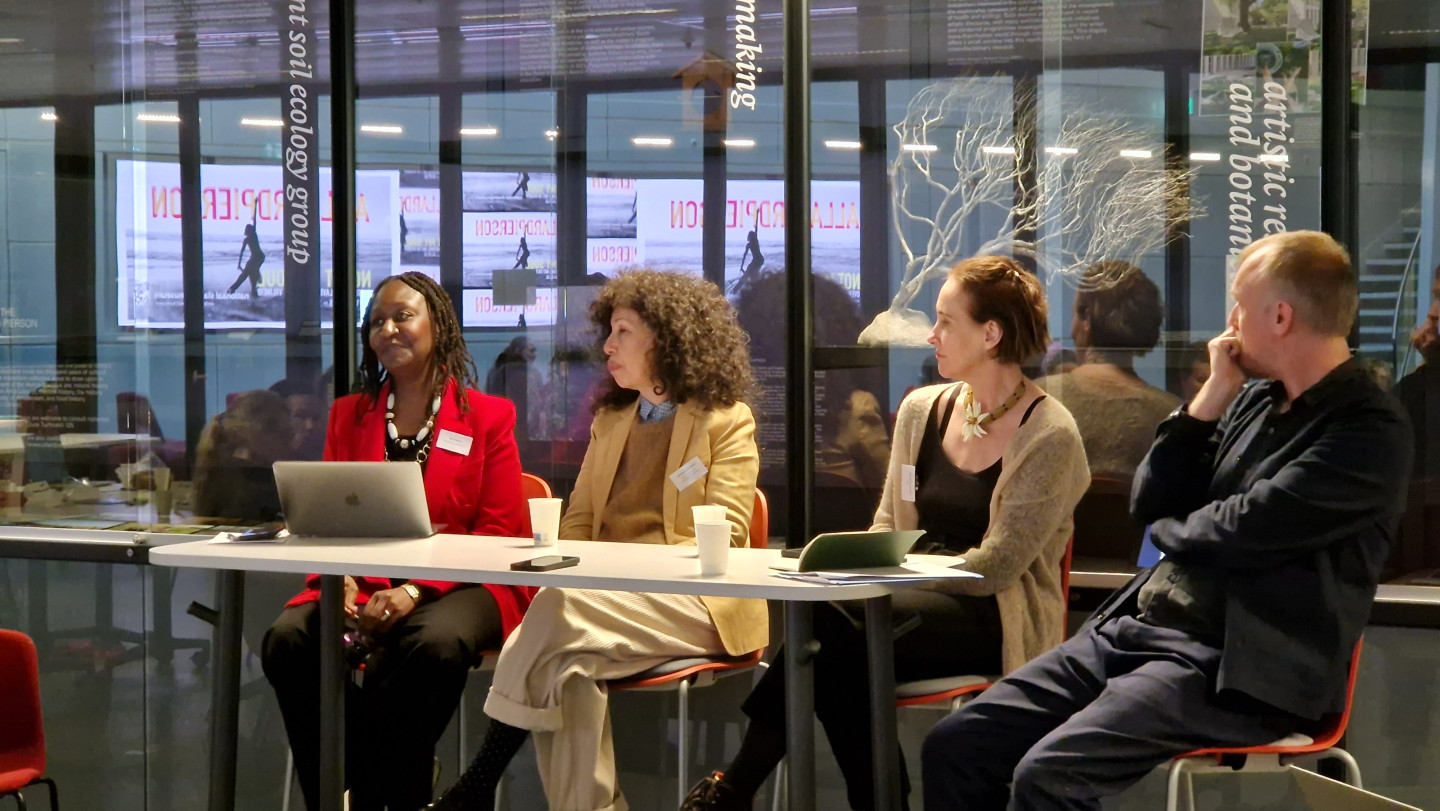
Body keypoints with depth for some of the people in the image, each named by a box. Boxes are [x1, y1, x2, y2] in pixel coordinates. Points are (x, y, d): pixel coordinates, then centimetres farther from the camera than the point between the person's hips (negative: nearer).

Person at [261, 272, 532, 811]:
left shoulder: (489, 417, 6)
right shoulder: (349, 415, 19)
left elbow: (499, 532, -1)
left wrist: (414, 590, -16)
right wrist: (338, 580, -11)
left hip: (459, 585, -3)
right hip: (363, 586, 4)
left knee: (435, 644, -39)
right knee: (287, 639, -28)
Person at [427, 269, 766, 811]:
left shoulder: (726, 421, 5)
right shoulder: (610, 419, 25)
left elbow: (723, 536, -5)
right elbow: (577, 519, 20)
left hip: (692, 602, -5)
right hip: (605, 594, 5)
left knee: (562, 606, -32)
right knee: (564, 665, -31)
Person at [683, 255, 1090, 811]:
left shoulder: (1049, 435, -7)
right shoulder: (922, 410, 13)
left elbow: (995, 566, -12)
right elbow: (887, 525, 16)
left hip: (992, 620, -5)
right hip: (919, 599, 6)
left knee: (827, 623, -30)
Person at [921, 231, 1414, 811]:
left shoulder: (1372, 431, -11)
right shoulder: (1257, 399, 14)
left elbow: (1240, 531, -18)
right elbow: (1148, 504, 11)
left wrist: (1170, 528, 4)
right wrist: (1213, 395, 3)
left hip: (1232, 668, -8)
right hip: (1132, 627, 8)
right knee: (956, 745, -6)